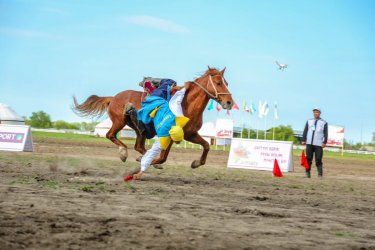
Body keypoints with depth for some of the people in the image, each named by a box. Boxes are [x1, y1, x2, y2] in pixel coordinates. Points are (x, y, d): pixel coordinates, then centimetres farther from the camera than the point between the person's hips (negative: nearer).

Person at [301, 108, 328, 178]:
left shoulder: (324, 123, 8)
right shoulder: (309, 121, 15)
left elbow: (325, 133, 4)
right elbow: (305, 131, 13)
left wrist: (324, 142, -7)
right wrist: (303, 140, 4)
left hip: (318, 144, -2)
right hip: (309, 143, 3)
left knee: (318, 159, -7)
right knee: (308, 159, 0)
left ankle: (320, 174, -6)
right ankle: (307, 173, 4)